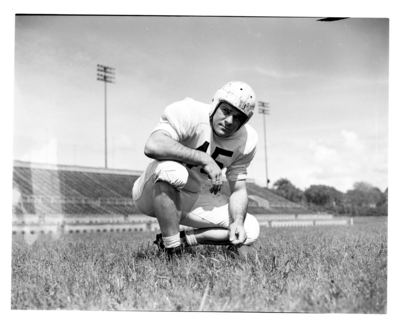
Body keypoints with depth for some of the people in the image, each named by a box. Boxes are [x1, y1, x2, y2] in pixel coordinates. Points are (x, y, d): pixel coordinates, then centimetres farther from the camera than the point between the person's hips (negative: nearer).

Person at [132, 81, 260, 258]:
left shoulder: (246, 140, -6)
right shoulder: (188, 113, -25)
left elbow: (238, 189, -1)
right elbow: (153, 146, -43)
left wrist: (238, 222, -21)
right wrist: (205, 159, -36)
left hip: (194, 200, 6)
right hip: (152, 194, -5)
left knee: (250, 230, -7)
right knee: (171, 169, -41)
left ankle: (181, 239, 3)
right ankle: (173, 251, -26)